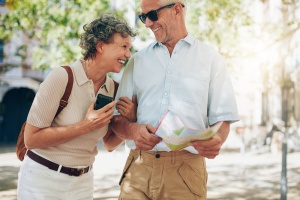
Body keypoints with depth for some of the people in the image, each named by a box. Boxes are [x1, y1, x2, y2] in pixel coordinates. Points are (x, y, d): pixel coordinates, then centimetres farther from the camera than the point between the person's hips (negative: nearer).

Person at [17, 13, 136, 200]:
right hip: (43, 179, -5)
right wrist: (85, 126, -23)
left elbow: (110, 143, 9)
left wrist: (129, 120, -9)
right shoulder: (62, 77, -18)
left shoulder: (113, 88, -2)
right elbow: (31, 139, -17)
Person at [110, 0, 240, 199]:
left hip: (186, 169, -2)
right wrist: (133, 130, -15)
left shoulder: (211, 58, 5)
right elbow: (117, 118, 8)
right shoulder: (137, 60, 12)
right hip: (139, 168, 2)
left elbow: (221, 119, 2)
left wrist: (216, 140, -21)